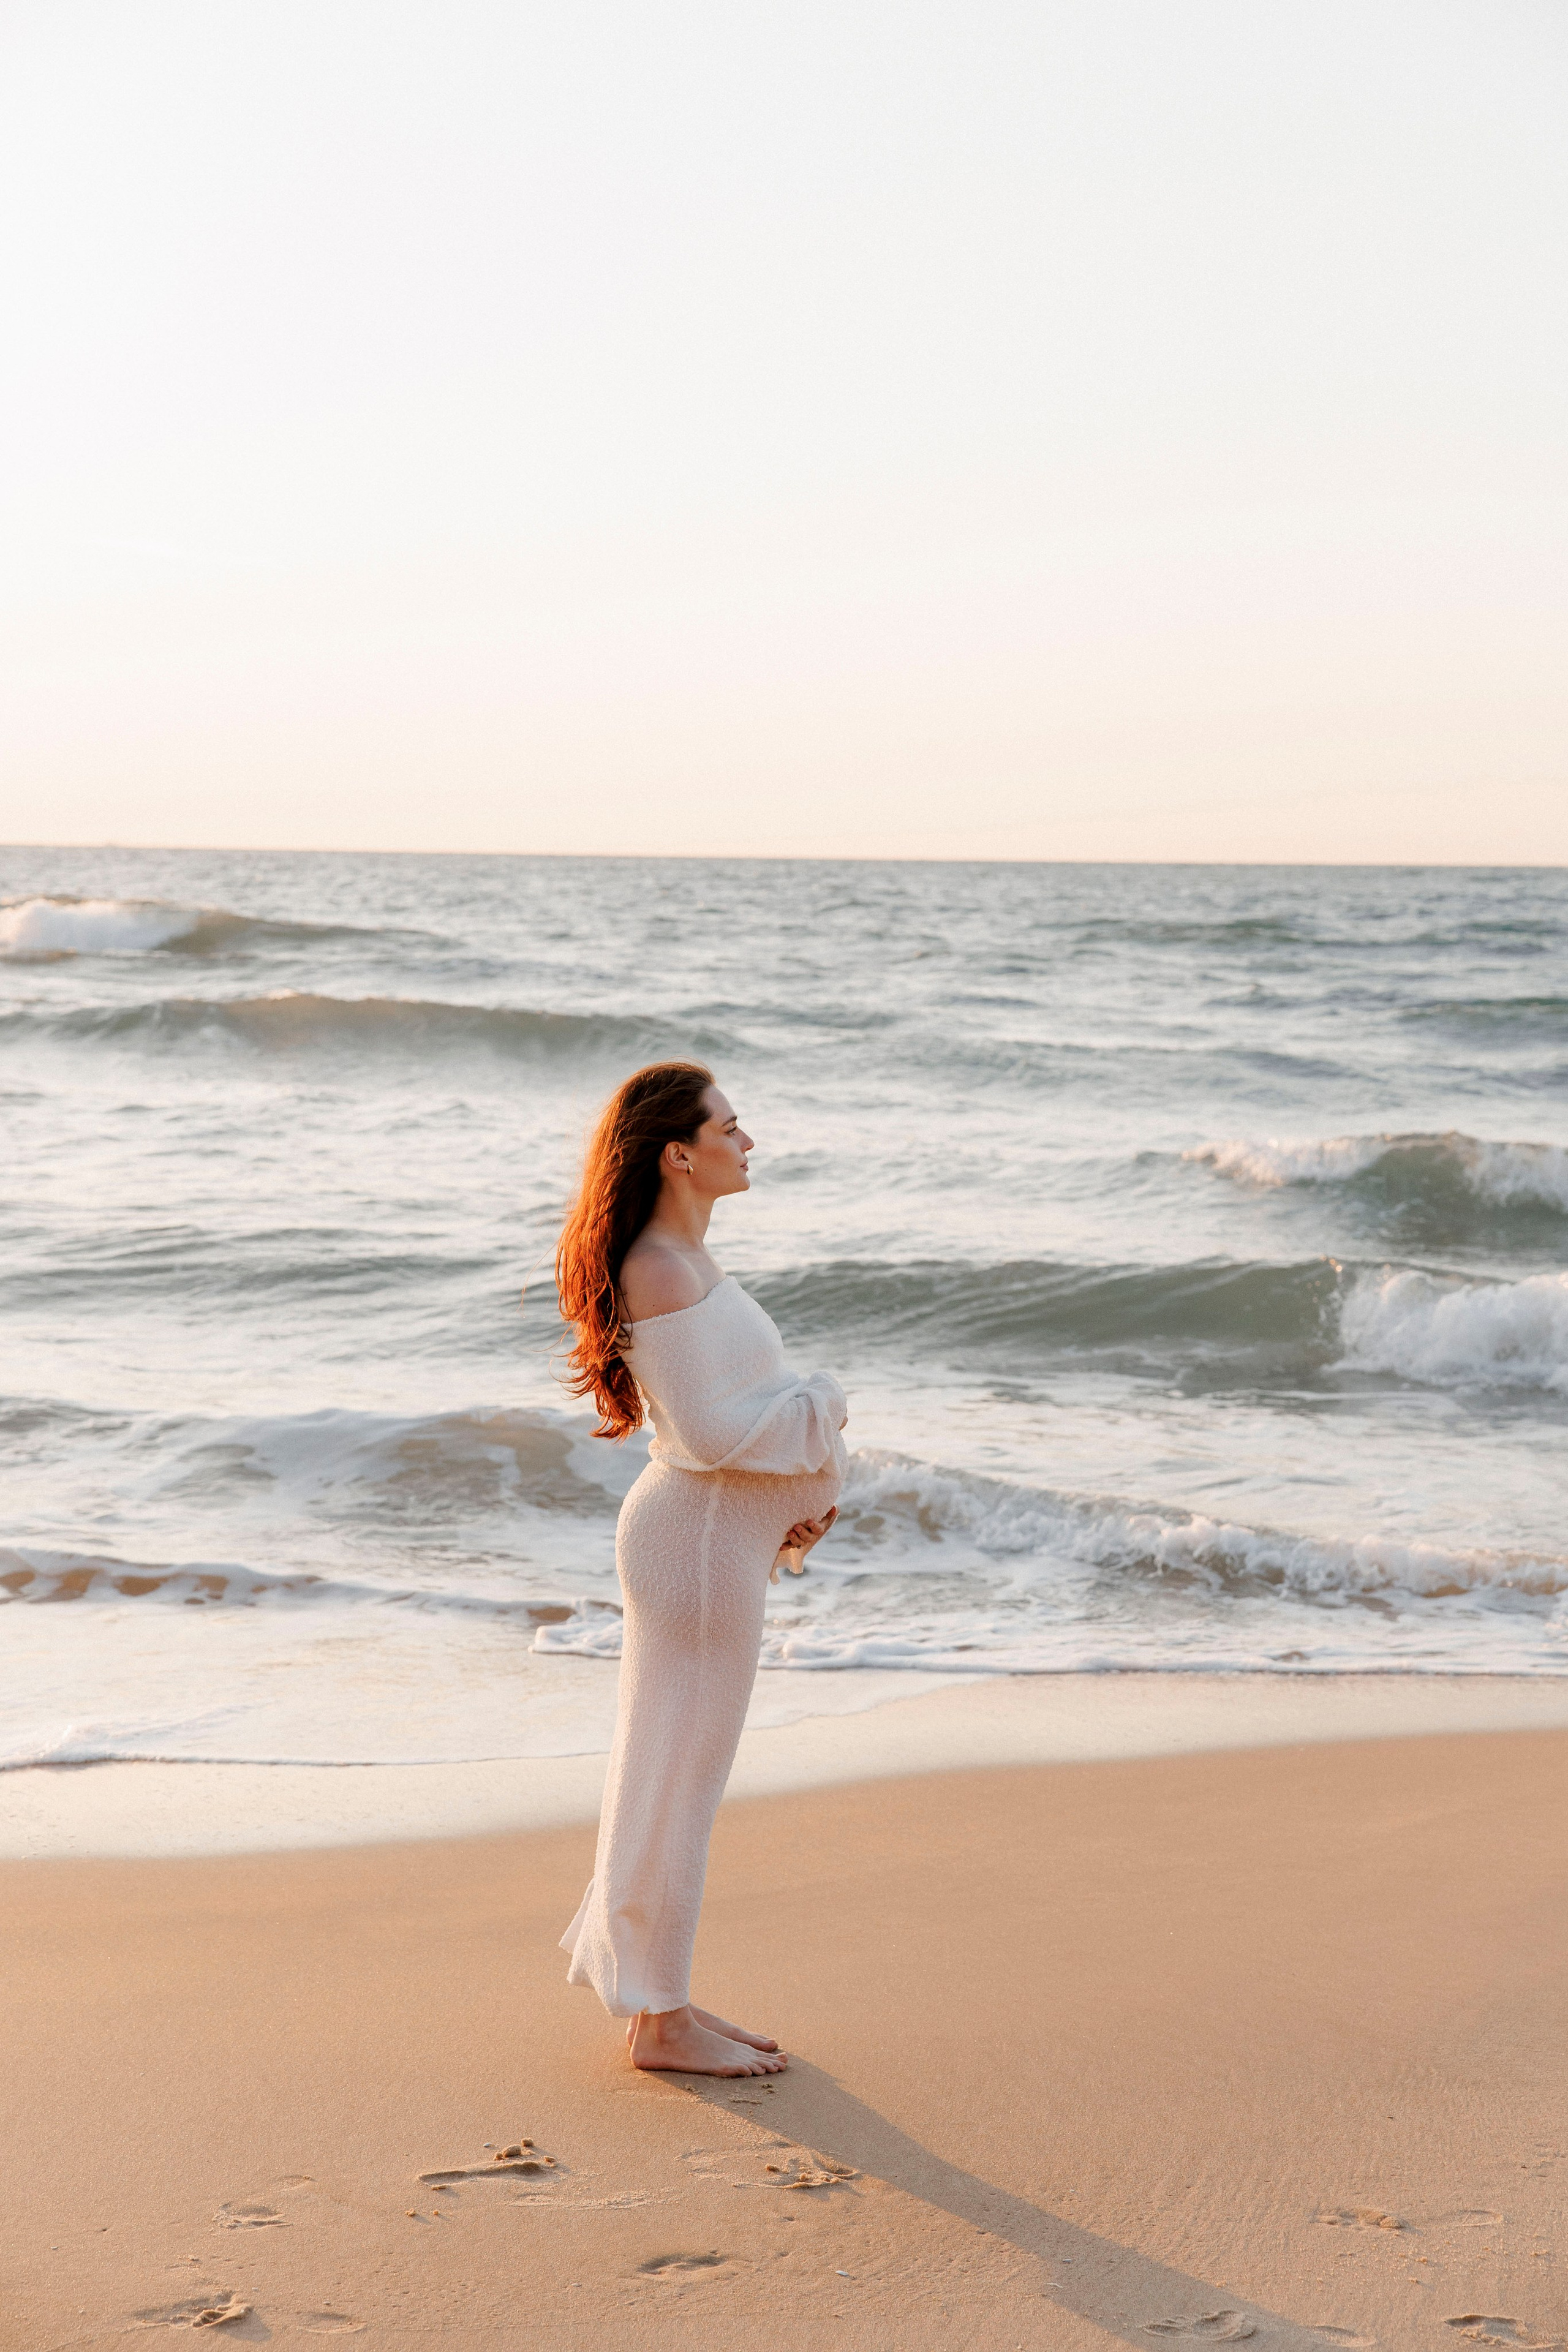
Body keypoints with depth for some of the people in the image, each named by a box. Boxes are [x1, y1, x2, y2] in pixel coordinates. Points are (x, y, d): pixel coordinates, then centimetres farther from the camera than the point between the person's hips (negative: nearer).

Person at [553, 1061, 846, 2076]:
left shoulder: (688, 1261, 12)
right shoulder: (661, 1272, -20)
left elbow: (750, 1395, 16)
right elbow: (706, 1432, -23)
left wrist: (808, 1482, 3)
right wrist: (821, 1409, -9)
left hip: (722, 1537, 10)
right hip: (697, 1543, -10)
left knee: (680, 1771, 17)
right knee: (679, 1774, 0)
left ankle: (658, 1990, 29)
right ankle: (660, 2020, 11)